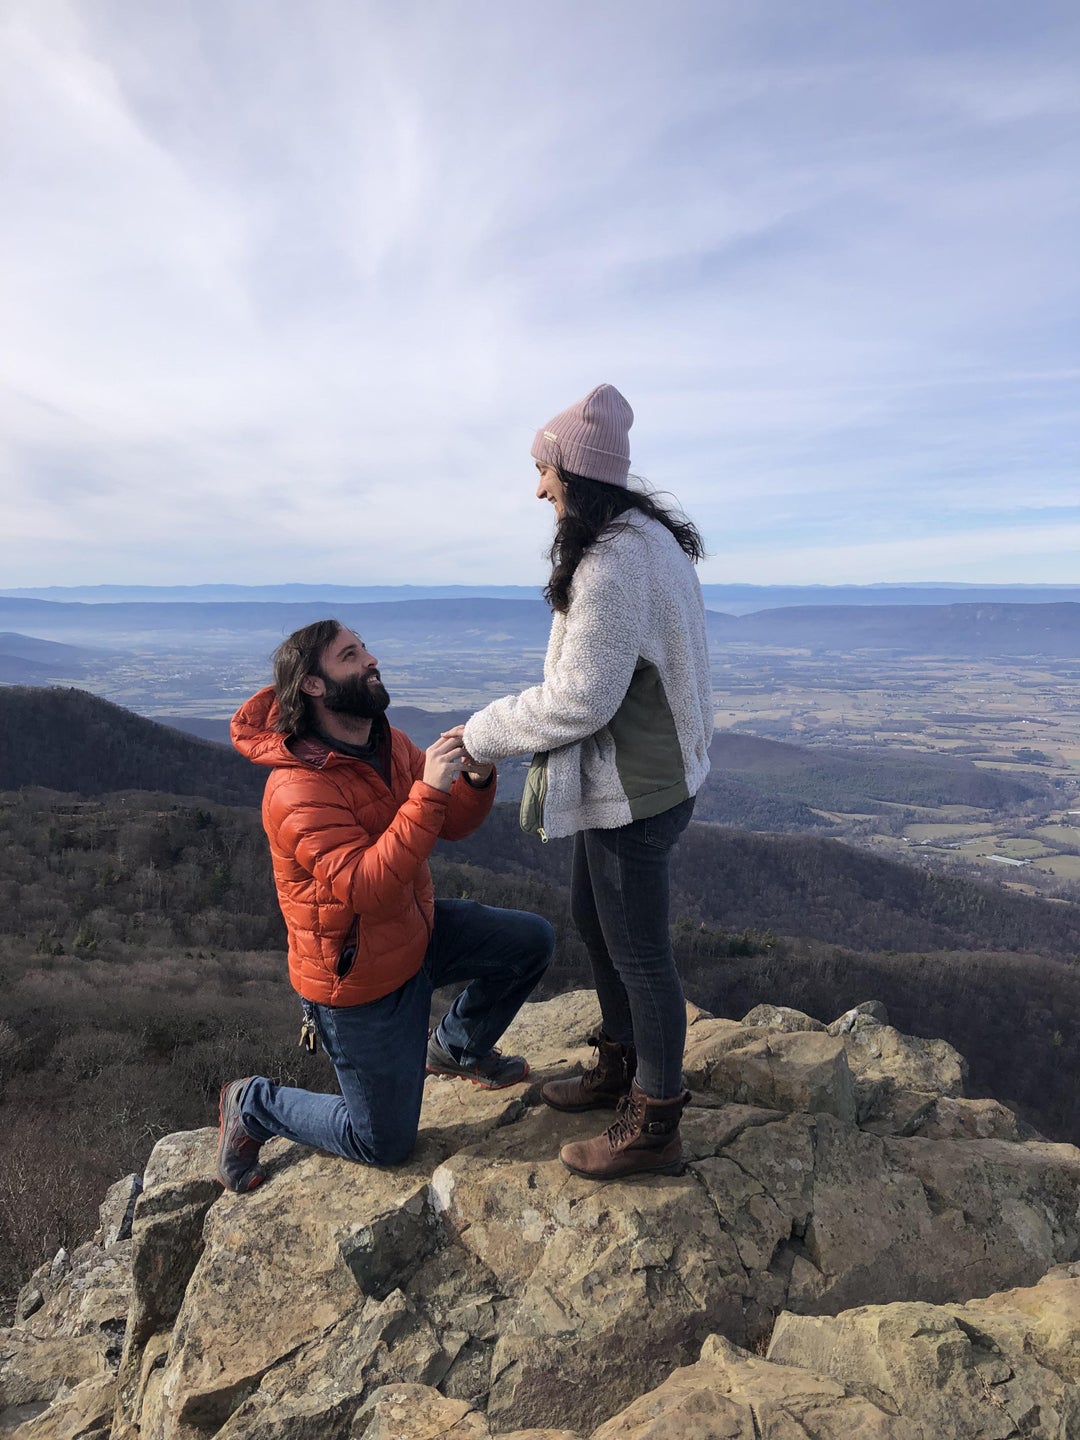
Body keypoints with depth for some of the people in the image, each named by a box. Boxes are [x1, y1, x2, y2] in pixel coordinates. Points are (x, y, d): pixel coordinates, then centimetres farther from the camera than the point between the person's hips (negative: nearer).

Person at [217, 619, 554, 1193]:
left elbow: (452, 823, 0)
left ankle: (456, 1047, 25)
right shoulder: (298, 790, -29)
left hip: (415, 931, 7)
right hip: (358, 980, -7)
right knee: (385, 1143, 6)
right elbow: (369, 890, -38)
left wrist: (476, 778, -21)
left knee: (532, 940, 2)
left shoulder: (386, 742, -4)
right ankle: (253, 1106, 27)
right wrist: (428, 791, -42)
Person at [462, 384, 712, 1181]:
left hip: (635, 788, -10)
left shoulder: (615, 559, -24)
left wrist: (484, 735, -13)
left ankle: (654, 1129, 23)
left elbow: (580, 698, -25)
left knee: (638, 950, 4)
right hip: (623, 777, 10)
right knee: (595, 919, 23)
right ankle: (620, 1068, 43)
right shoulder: (643, 538, 10)